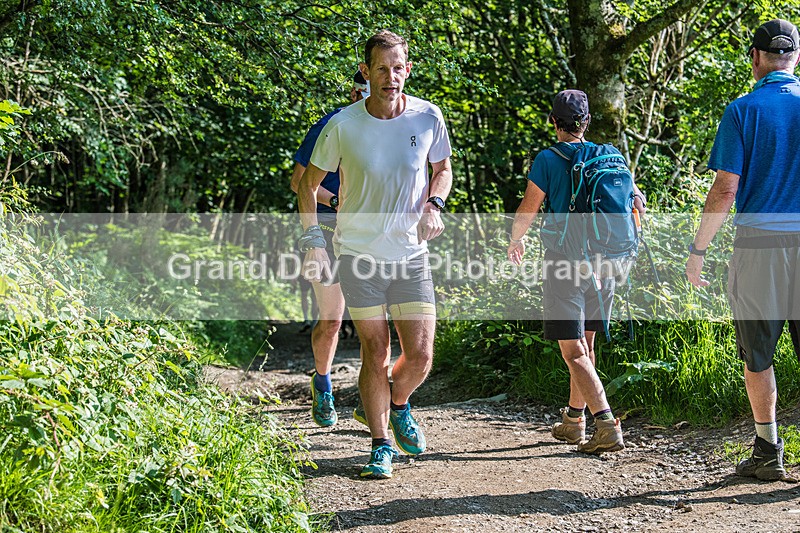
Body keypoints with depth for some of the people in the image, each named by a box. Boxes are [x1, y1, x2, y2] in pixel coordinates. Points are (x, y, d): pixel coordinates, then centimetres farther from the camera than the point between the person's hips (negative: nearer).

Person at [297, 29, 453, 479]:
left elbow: (443, 169, 14)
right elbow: (309, 183, 4)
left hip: (411, 255, 2)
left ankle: (399, 406, 31)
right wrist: (313, 241, -6)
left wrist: (434, 205, -7)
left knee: (421, 357, -2)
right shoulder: (343, 126, -9)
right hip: (357, 255, -1)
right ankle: (381, 444, 16)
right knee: (375, 354, 1)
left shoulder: (428, 117, -5)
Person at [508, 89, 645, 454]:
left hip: (565, 261, -6)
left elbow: (526, 212, -4)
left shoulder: (548, 160, -7)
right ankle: (573, 421, 30)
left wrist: (516, 241, 16)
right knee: (585, 344, 19)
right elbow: (636, 199, 12)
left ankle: (607, 426, -18)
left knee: (573, 351, -6)